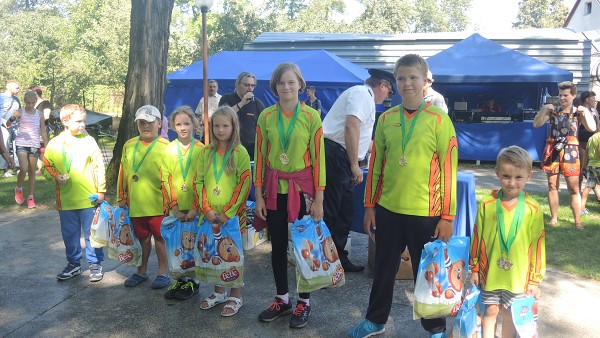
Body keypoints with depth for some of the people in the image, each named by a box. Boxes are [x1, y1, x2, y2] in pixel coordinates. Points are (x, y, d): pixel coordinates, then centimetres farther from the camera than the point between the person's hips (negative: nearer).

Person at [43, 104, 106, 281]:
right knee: (69, 234, 14)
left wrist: (101, 190, -4)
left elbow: (99, 166, -3)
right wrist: (56, 176, -9)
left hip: (89, 198, -2)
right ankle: (73, 264, 30)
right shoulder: (55, 143, 1)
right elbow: (46, 164, 11)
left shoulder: (89, 141, -4)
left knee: (91, 233, 6)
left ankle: (95, 264, 20)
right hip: (66, 199, 2)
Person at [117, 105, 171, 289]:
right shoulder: (129, 146, 7)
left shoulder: (166, 147, -8)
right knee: (142, 237, 17)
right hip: (135, 203, 5)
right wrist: (122, 197, 11)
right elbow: (123, 173, 11)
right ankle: (141, 271, 31)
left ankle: (162, 273, 20)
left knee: (160, 237, 6)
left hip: (157, 203, -4)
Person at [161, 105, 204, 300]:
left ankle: (193, 281, 19)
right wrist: (175, 207, -8)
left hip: (195, 208, -2)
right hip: (176, 208, 2)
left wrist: (195, 208, -12)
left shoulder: (201, 149, -2)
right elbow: (166, 180, 1)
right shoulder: (169, 150, 4)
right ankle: (180, 280, 22)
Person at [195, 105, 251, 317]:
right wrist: (207, 209, -6)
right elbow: (199, 181, 5)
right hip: (210, 215, 4)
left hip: (233, 214, -4)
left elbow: (244, 185, -11)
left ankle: (235, 297, 19)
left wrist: (227, 213, -15)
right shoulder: (207, 152, 6)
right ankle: (219, 292, 31)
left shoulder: (240, 152, -6)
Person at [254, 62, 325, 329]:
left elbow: (318, 159, -5)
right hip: (274, 191, 2)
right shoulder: (266, 117, 1)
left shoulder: (311, 117, -5)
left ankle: (303, 302, 23)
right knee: (278, 247, 11)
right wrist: (258, 196, 0)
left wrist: (318, 199, -7)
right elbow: (260, 157, 3)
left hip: (302, 191, -2)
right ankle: (282, 299, 28)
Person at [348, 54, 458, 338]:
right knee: (384, 268, 16)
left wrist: (447, 217, -9)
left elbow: (449, 170, -7)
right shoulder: (386, 119, 4)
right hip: (388, 209, 4)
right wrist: (369, 206, 8)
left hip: (425, 212, -3)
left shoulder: (439, 120, -7)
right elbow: (375, 165, 9)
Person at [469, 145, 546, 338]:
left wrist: (535, 279, 1)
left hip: (517, 276, 0)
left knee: (509, 315, 13)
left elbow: (538, 245, -3)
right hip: (489, 272, 0)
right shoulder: (486, 204, -8)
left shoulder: (533, 210, -9)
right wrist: (474, 268, 4)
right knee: (490, 311, 12)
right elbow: (477, 238, 0)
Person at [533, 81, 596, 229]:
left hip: (570, 152, -2)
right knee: (552, 186, 6)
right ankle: (554, 218, 15)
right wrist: (543, 110, -12)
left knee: (574, 188, -3)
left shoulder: (578, 112, 3)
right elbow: (536, 124, -1)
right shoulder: (552, 111, 7)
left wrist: (585, 111, -16)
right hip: (552, 150, 2)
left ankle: (577, 221, 4)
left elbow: (592, 128, -10)